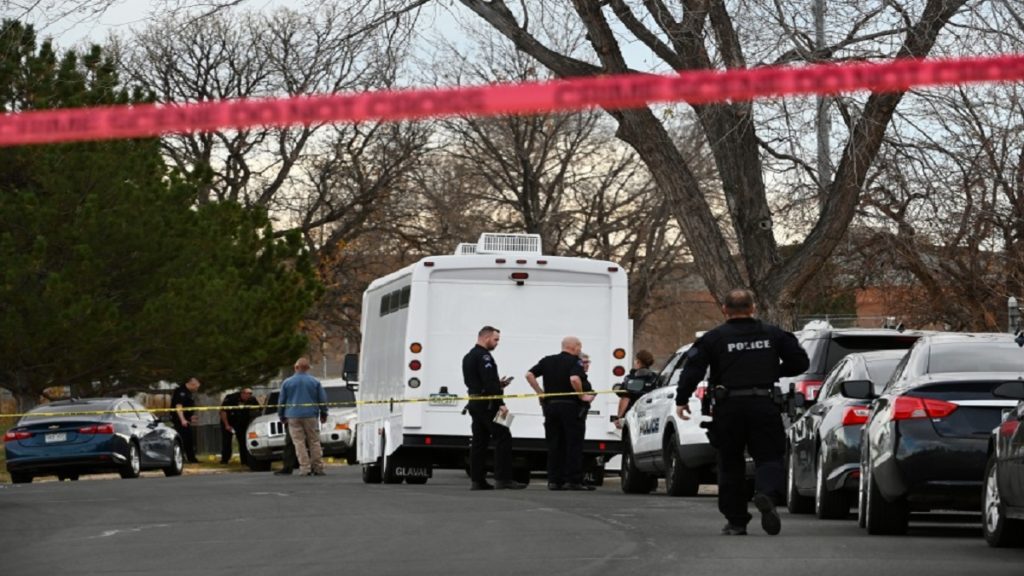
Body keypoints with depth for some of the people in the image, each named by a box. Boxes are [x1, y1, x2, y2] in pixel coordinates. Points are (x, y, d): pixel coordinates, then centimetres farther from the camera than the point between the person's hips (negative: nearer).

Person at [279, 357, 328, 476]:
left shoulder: (287, 382, 2)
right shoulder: (315, 382, 1)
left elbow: (281, 401, 7)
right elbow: (323, 399, 6)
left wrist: (282, 416, 17)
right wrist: (323, 414, 18)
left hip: (293, 417, 0)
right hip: (310, 416, 0)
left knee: (299, 443, 0)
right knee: (314, 442, 7)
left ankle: (305, 468, -6)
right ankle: (318, 468, 6)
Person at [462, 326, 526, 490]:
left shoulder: (468, 357, 18)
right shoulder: (484, 356, -13)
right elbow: (489, 382, -21)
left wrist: (498, 384, 16)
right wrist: (500, 404, -22)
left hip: (474, 402, 10)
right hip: (487, 404, -10)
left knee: (479, 441, 9)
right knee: (503, 438, -10)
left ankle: (477, 480, 7)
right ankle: (503, 478, -16)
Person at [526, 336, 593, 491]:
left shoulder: (547, 361, 12)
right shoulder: (575, 362, -6)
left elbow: (529, 375, 5)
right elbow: (574, 379, -25)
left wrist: (540, 393, 8)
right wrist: (581, 395, -10)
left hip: (549, 404, 6)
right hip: (569, 405, -6)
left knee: (553, 444, 9)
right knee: (573, 443, -1)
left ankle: (554, 480, 8)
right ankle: (573, 480, -4)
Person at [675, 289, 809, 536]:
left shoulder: (714, 338, 1)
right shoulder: (773, 334, 8)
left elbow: (692, 369, -7)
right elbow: (799, 362, 10)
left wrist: (682, 400, 3)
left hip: (729, 407, -1)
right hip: (764, 404, 1)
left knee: (730, 463, 10)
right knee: (768, 457, 3)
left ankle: (736, 520, 11)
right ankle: (767, 493, -29)